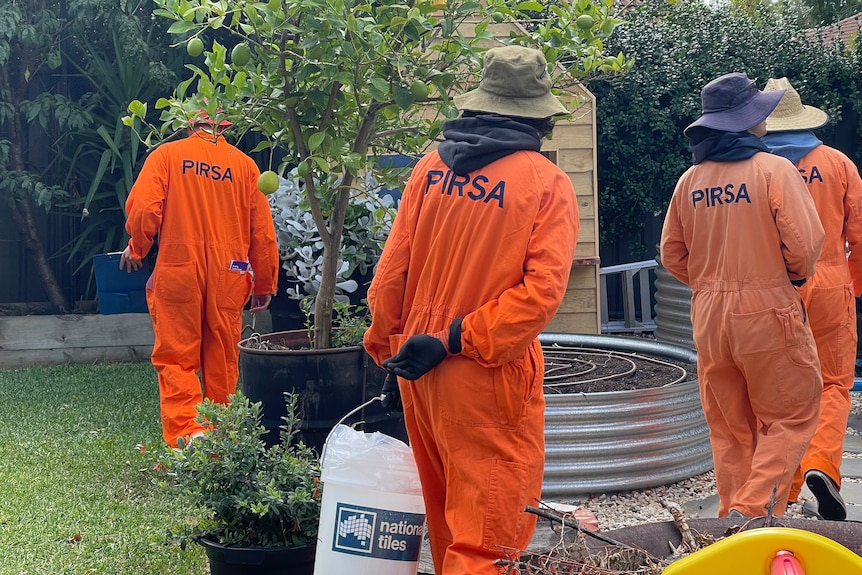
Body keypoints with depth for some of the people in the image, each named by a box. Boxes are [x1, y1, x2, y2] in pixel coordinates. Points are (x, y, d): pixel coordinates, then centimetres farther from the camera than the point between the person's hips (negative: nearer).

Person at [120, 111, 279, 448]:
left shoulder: (167, 155, 1)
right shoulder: (244, 165, 5)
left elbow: (143, 208, -9)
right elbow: (262, 231, 5)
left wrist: (136, 248, 11)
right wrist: (265, 285, 15)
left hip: (179, 270, -2)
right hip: (228, 276, 2)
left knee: (176, 357, 3)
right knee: (222, 361, 12)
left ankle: (185, 431, -14)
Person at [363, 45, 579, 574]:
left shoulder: (430, 168, 3)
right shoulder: (548, 183, -8)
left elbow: (391, 271, 4)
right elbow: (542, 288, -18)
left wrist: (389, 351, 15)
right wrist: (456, 341, -15)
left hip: (418, 369, 5)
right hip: (488, 378, -5)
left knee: (445, 523, 22)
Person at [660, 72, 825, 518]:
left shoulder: (690, 180, 4)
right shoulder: (774, 170, -11)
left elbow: (672, 254, 8)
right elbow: (805, 245, -16)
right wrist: (797, 275, 5)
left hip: (710, 315, 5)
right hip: (768, 314, -5)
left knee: (729, 429, 15)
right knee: (790, 418, 7)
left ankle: (733, 521, 21)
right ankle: (753, 508, -6)